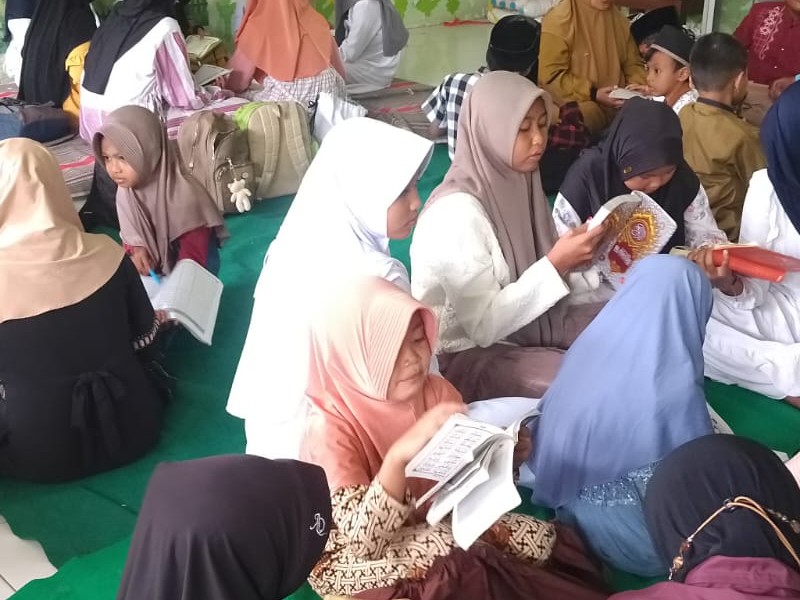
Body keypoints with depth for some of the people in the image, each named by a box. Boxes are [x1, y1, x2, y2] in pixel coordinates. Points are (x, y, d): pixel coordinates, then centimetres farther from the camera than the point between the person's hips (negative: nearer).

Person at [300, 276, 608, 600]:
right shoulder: (329, 429, -23)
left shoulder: (436, 391, -7)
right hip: (352, 560, -5)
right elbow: (362, 539, -31)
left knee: (542, 540, -14)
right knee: (449, 555, -31)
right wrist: (398, 455, -45)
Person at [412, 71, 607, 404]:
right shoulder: (456, 212, -24)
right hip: (466, 354, -8)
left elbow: (534, 275, 7)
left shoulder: (518, 182, 0)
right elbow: (484, 326, -24)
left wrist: (577, 255, -12)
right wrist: (555, 264, -28)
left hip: (524, 323, 8)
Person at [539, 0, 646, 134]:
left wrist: (638, 84, -4)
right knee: (585, 115, -36)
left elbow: (632, 63, 18)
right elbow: (550, 75, -14)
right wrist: (592, 94, -19)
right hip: (574, 102, -6)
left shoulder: (618, 19, 10)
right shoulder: (560, 18, -9)